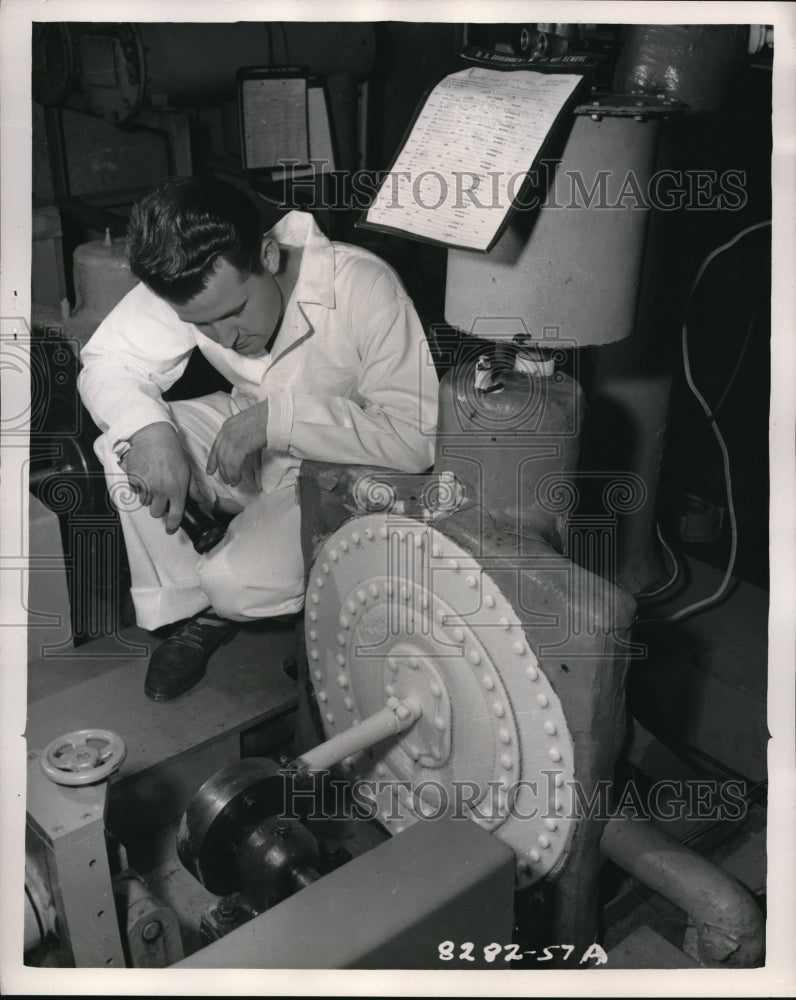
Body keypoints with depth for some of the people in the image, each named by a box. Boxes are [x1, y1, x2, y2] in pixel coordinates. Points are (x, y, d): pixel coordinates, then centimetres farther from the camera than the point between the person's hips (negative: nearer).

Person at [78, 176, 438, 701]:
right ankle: (186, 609, -2)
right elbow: (107, 362, -10)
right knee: (124, 441, -20)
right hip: (245, 443, 5)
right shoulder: (188, 285, -17)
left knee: (240, 582, -28)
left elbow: (415, 438, -32)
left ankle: (220, 603, 12)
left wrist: (278, 417, -36)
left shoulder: (364, 288, -30)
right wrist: (146, 428, -33)